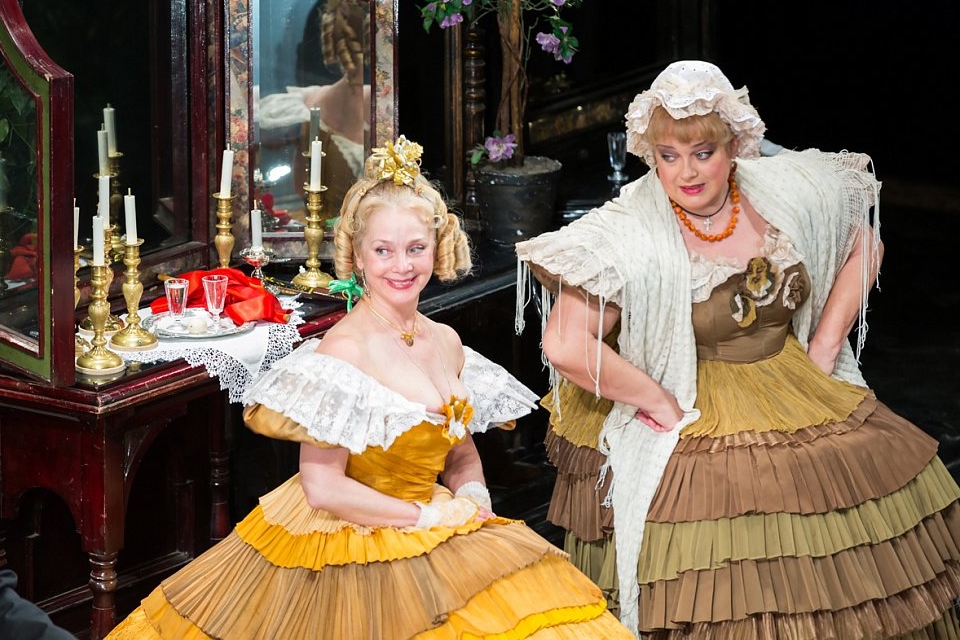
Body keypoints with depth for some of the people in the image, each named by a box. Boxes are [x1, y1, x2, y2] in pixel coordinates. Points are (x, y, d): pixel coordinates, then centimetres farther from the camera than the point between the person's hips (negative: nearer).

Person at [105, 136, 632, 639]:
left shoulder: (446, 342, 5)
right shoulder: (345, 349, -18)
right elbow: (323, 488, -22)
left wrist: (473, 497, -3)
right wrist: (431, 517, -16)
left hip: (426, 545, 7)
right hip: (351, 544, -7)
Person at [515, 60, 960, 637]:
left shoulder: (788, 191, -3)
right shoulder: (630, 236, -18)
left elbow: (863, 246, 15)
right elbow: (566, 346, -25)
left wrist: (825, 348, 5)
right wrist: (663, 405, -17)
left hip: (803, 396, 5)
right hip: (695, 423, -5)